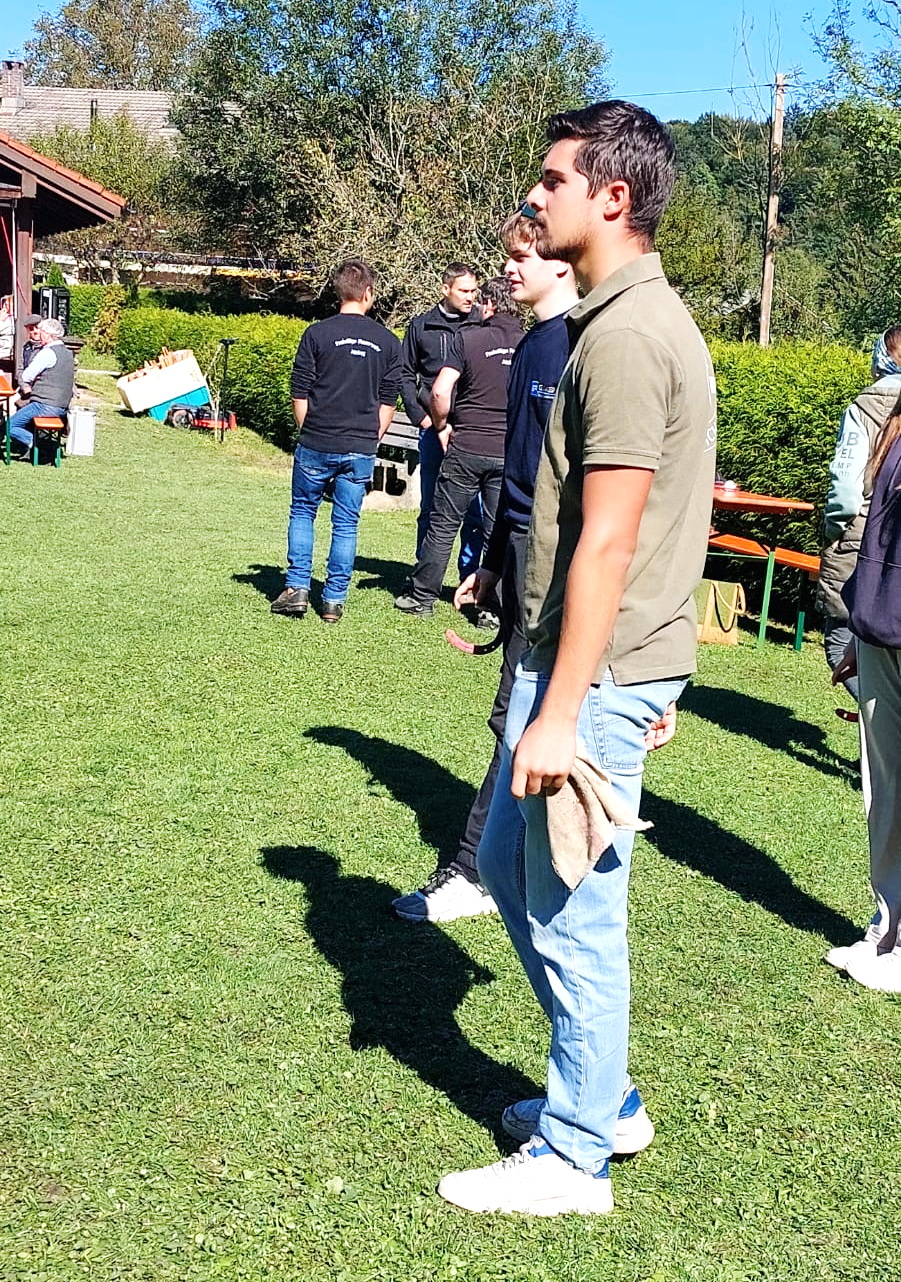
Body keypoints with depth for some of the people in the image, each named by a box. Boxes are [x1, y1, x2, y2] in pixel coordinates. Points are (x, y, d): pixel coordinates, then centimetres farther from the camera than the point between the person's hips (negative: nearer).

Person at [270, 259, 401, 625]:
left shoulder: (317, 334, -4)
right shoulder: (388, 341, 4)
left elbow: (299, 393, -1)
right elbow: (389, 401, 7)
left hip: (317, 444, -2)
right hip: (361, 449, 2)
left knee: (302, 512, 14)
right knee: (346, 523, 8)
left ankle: (297, 588, 8)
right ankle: (334, 600, 9)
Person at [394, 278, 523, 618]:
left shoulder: (468, 338, -6)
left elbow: (440, 392, -12)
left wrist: (442, 426, 4)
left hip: (466, 448, -2)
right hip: (510, 455, 2)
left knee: (443, 525, 8)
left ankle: (422, 597, 16)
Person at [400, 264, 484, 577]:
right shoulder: (421, 326, 9)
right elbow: (406, 374, 13)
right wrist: (419, 415, 1)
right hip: (433, 429, 1)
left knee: (474, 510, 0)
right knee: (431, 507, 9)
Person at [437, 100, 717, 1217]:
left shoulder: (625, 335, -18)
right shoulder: (641, 317, 14)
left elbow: (607, 542, -22)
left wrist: (561, 712, -20)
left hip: (594, 675, -10)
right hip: (615, 662, 10)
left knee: (571, 913, 2)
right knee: (509, 868, 20)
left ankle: (572, 1159, 20)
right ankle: (592, 1092, 34)